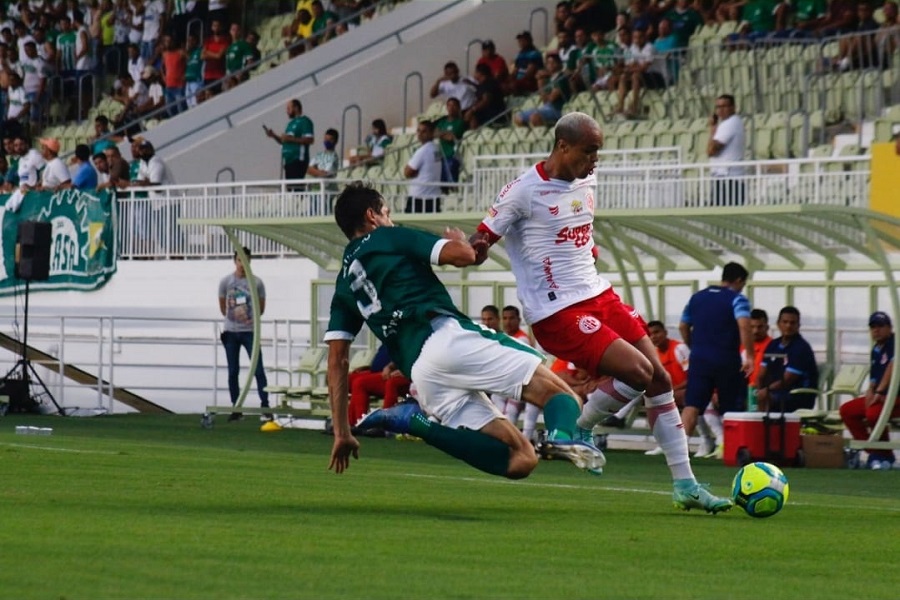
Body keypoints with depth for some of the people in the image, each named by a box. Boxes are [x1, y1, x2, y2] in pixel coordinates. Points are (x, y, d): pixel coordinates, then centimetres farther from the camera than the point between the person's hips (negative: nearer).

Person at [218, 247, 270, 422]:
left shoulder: (256, 283, -2)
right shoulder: (226, 281, 2)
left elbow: (261, 307, 9)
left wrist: (251, 319, 6)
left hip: (250, 330, -2)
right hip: (231, 332, 2)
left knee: (258, 369, -9)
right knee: (233, 372, 5)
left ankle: (265, 407, -10)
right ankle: (236, 409, 11)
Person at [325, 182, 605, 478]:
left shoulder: (344, 287, 28)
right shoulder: (389, 238, 13)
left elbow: (337, 360, 22)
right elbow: (464, 255, 3)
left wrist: (342, 432, 23)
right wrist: (459, 240, 27)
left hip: (420, 375, 5)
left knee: (520, 461, 3)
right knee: (557, 391, -6)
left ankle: (415, 419, -11)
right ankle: (564, 436, -42)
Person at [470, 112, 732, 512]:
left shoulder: (585, 182, 11)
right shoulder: (525, 190, -13)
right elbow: (479, 242, -10)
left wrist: (589, 252, 13)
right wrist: (477, 249, -29)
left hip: (599, 296, 8)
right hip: (558, 313, -8)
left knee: (660, 379, 2)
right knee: (639, 372, -21)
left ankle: (685, 485, 9)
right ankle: (578, 431, 5)